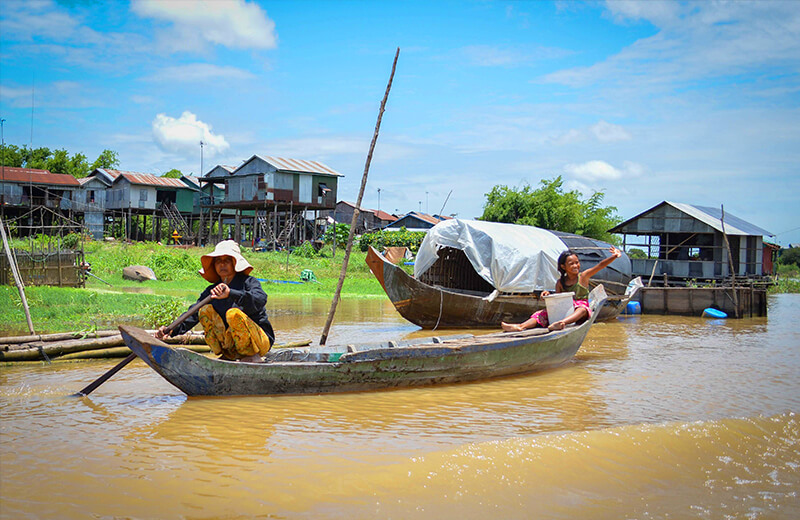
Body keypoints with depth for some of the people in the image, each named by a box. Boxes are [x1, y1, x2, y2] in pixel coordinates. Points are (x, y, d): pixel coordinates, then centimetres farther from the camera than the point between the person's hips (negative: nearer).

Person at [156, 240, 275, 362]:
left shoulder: (249, 282, -8)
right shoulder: (212, 291, 8)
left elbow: (260, 300, -30)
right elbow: (192, 314, -2)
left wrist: (230, 294, -44)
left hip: (260, 340, -5)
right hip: (232, 343, 6)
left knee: (234, 313, -29)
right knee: (205, 310, -6)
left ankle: (252, 356, -12)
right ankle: (229, 355, -7)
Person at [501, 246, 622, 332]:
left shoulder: (583, 276, 5)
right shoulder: (560, 283, 12)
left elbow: (601, 265, -3)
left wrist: (614, 256, -14)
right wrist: (548, 295, -12)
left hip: (582, 312, -3)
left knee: (581, 308, -38)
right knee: (542, 313, -15)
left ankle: (562, 323, -67)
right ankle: (520, 326, -41)